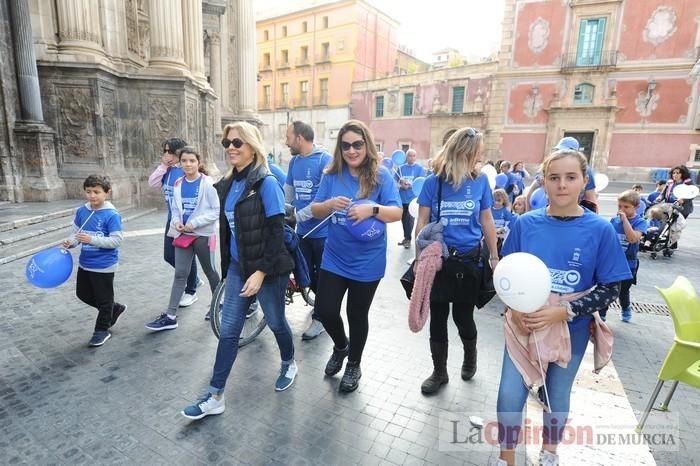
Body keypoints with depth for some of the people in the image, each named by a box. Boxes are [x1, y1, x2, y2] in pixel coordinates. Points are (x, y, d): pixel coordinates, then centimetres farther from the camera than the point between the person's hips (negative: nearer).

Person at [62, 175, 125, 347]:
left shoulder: (112, 215, -20)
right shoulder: (81, 211, 0)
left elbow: (116, 241, -22)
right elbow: (76, 232, 9)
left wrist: (91, 239, -28)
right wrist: (70, 242, -12)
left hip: (104, 265, -7)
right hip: (84, 263, 8)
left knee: (104, 299, 8)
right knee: (83, 294, 23)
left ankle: (102, 330, 26)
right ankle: (114, 308, 40)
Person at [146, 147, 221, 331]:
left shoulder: (208, 183, -12)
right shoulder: (178, 184, 5)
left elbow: (216, 211, -13)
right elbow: (175, 209, 13)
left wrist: (194, 223, -18)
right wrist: (176, 222, -7)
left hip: (203, 234, -4)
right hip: (183, 234, 4)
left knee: (209, 271, 12)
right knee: (180, 274, 5)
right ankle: (170, 316, 9)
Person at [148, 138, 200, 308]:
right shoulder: (167, 171, 7)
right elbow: (152, 183, 5)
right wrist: (163, 166, -4)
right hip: (172, 220, 8)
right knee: (169, 256, 13)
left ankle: (191, 292, 24)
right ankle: (193, 279, 35)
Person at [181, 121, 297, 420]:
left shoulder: (265, 183, -15)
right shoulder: (227, 184, 6)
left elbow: (277, 232, -17)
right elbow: (227, 228, 13)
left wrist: (261, 272, -21)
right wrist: (227, 266, 16)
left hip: (267, 269, -6)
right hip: (237, 267, 6)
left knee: (275, 322, 14)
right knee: (228, 331, 8)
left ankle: (288, 365, 43)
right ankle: (215, 397, 19)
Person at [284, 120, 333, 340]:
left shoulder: (325, 160, -15)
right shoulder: (294, 161, 7)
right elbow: (287, 194, 14)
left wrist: (298, 215, -20)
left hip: (322, 231, -7)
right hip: (303, 231, 7)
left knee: (322, 276, 7)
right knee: (305, 274, 16)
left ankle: (319, 317, 24)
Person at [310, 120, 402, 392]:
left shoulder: (381, 175, -9)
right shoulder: (332, 175, -1)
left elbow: (397, 213, -13)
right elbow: (315, 211, 1)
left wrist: (371, 209, -32)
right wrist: (330, 204, -21)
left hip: (367, 262, -2)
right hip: (334, 259, 3)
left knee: (357, 315, 11)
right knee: (325, 310, 4)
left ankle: (354, 365, 37)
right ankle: (341, 346, 39)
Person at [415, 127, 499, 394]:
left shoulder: (480, 181, -2)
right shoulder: (434, 182, -6)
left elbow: (487, 221, 7)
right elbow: (422, 222, -2)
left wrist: (494, 258, 8)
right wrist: (419, 260, -3)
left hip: (469, 259, 1)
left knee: (463, 316, 11)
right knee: (437, 318, 9)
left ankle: (470, 354, 44)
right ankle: (440, 372, 29)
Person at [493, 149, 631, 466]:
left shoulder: (600, 230, -12)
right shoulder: (526, 223, -8)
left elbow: (609, 289, -9)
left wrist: (563, 312, -22)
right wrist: (516, 309, -15)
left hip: (571, 330, 0)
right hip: (524, 324, 1)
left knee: (557, 396, 18)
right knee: (510, 395, 2)